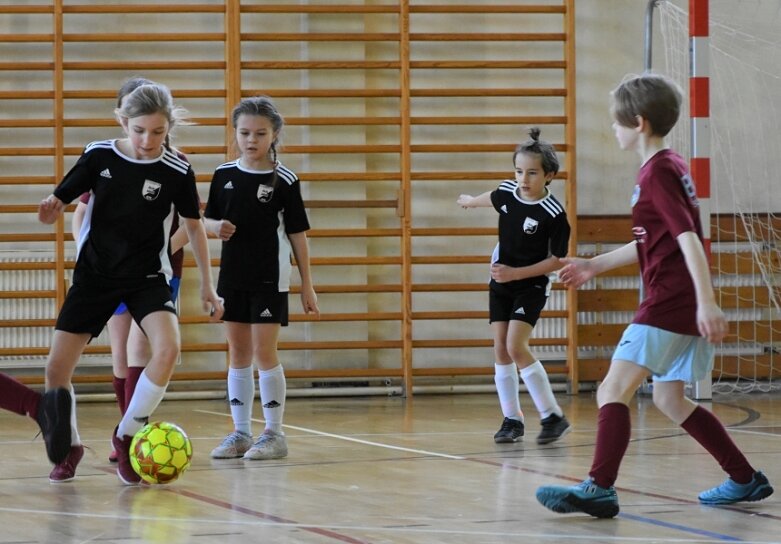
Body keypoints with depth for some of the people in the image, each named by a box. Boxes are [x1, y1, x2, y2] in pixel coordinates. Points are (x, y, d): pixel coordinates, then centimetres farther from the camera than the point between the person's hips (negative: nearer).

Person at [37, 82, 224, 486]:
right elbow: (56, 207, -3)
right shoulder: (99, 156, -10)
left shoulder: (177, 173, -11)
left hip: (147, 277, -1)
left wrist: (207, 286, 7)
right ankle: (66, 448, 22)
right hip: (95, 273, 1)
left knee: (168, 348, -27)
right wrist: (51, 208, -28)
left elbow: (194, 226, 4)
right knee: (57, 368, -4)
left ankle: (126, 436, -7)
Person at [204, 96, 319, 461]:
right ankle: (241, 433, 15)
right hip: (233, 277, 4)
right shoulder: (224, 175, 4)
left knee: (264, 353, -5)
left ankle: (274, 434, 4)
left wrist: (307, 285, -3)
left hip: (269, 280, -4)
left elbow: (297, 235, -3)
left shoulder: (284, 181, -6)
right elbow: (208, 221, 12)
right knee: (238, 355, 9)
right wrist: (217, 227, -12)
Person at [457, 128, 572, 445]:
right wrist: (470, 201, 40)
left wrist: (516, 273, -21)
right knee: (501, 349, 1)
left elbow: (556, 261, -15)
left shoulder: (554, 214, -22)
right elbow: (491, 198, 20)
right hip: (501, 283, 6)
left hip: (531, 286, -6)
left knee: (516, 347, -18)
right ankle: (512, 420, 6)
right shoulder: (507, 192, -7)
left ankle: (553, 417, -12)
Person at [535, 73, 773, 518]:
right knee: (669, 399, 18)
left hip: (670, 302, -10)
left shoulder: (658, 172, -12)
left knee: (614, 389, -13)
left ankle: (599, 489, -20)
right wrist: (595, 265, 33)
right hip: (683, 306, 10)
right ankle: (746, 480, 22)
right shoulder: (669, 166, 18)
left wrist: (707, 302, -30)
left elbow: (688, 238, -22)